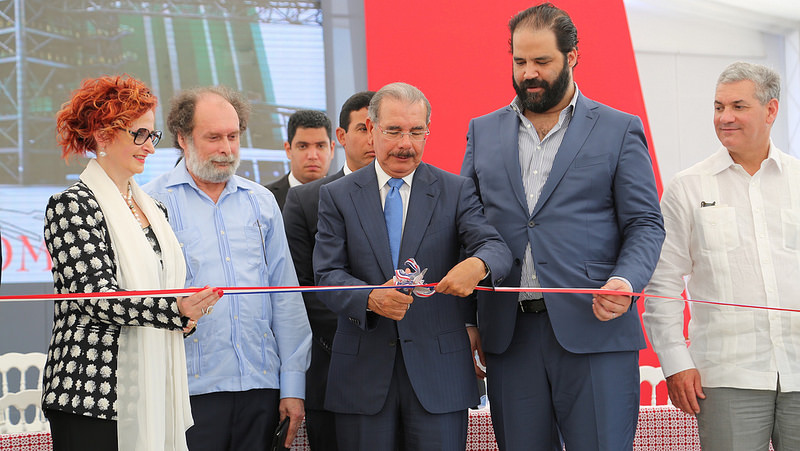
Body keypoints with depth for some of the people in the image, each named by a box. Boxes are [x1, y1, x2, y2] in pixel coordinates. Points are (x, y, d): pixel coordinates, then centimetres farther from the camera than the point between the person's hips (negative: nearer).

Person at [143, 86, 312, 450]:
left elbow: (285, 296, 13)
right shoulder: (154, 202, 1)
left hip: (260, 384, 4)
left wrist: (293, 384, 8)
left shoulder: (261, 201, 14)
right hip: (192, 388, -4)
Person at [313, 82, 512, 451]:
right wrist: (371, 299, -23)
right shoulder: (337, 196, 7)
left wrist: (477, 265, -32)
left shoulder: (456, 191, 6)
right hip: (363, 373, 1)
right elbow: (327, 274, -2)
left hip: (438, 372, 0)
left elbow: (497, 248, -7)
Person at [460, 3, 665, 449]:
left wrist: (626, 281, -17)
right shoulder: (483, 132, 16)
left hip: (594, 330, -3)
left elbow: (645, 225, 3)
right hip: (510, 336, 3)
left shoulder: (620, 130, 7)